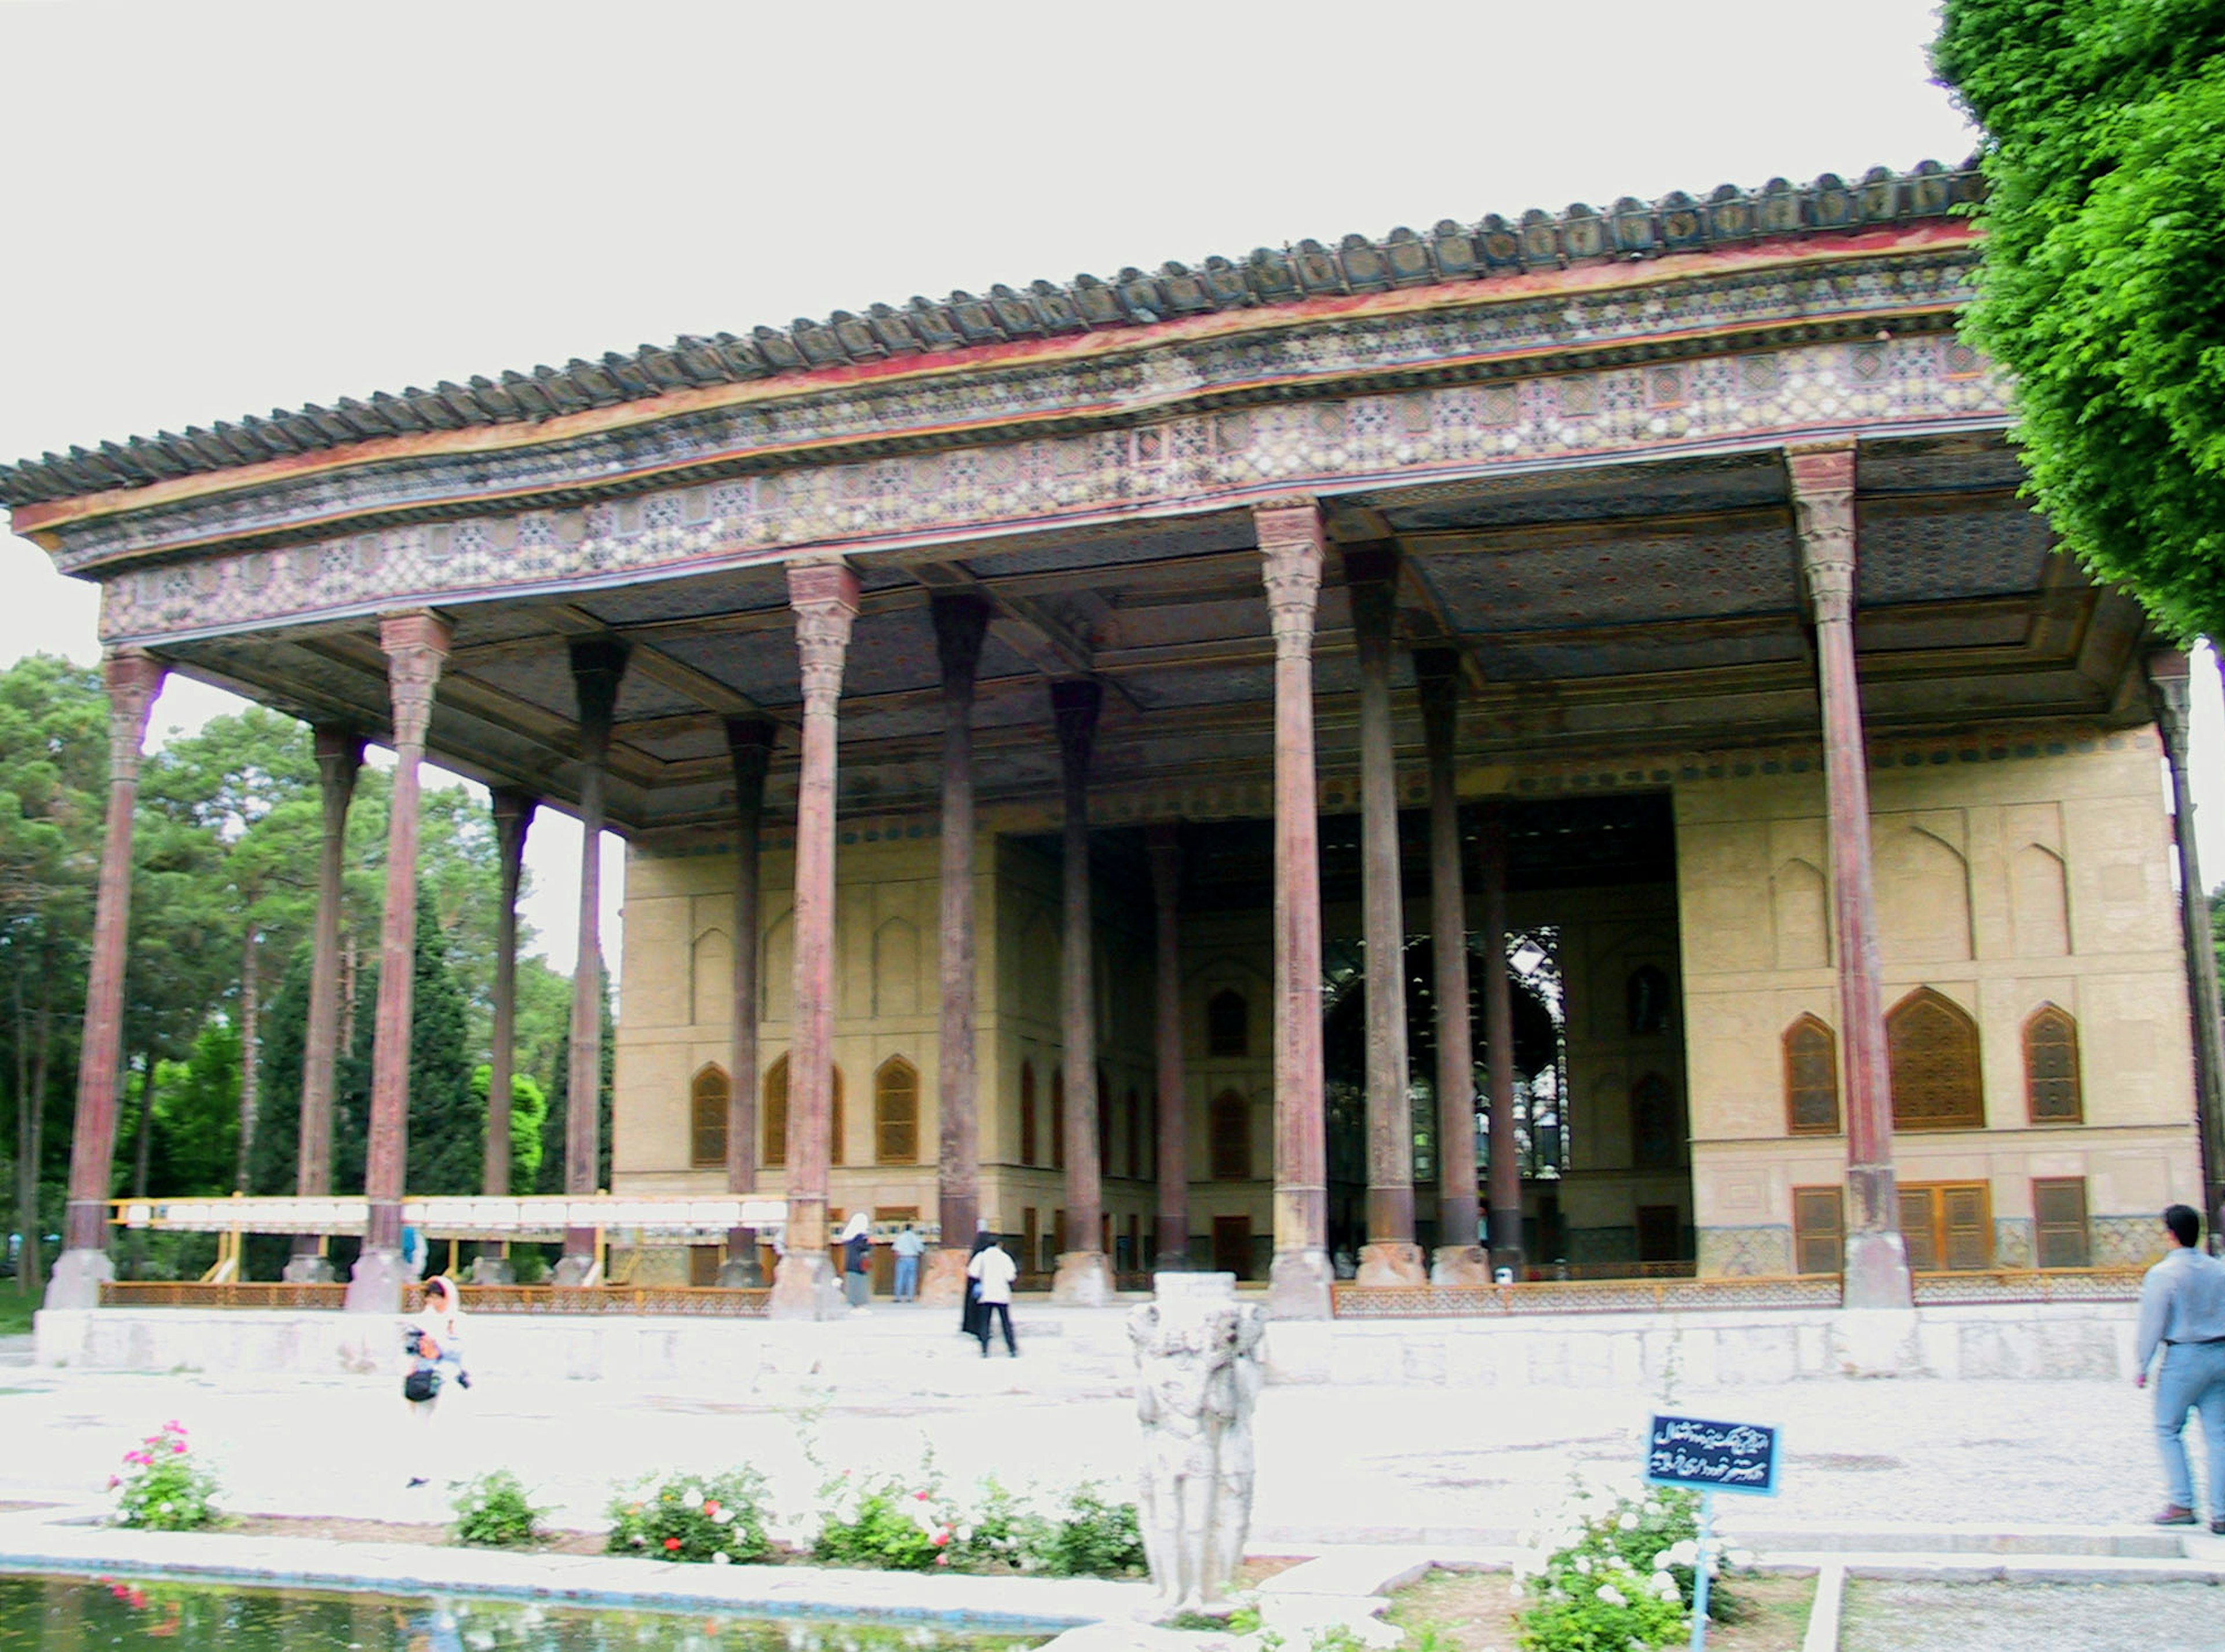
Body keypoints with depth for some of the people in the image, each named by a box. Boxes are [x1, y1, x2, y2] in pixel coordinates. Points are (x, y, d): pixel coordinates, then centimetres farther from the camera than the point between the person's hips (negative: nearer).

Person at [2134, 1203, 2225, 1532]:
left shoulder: (2162, 1274, -11)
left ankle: (2181, 1504, 2)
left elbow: (2152, 1325, -10)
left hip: (2183, 1358, -5)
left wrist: (2141, 1366, -2)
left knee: (2168, 1431, 8)